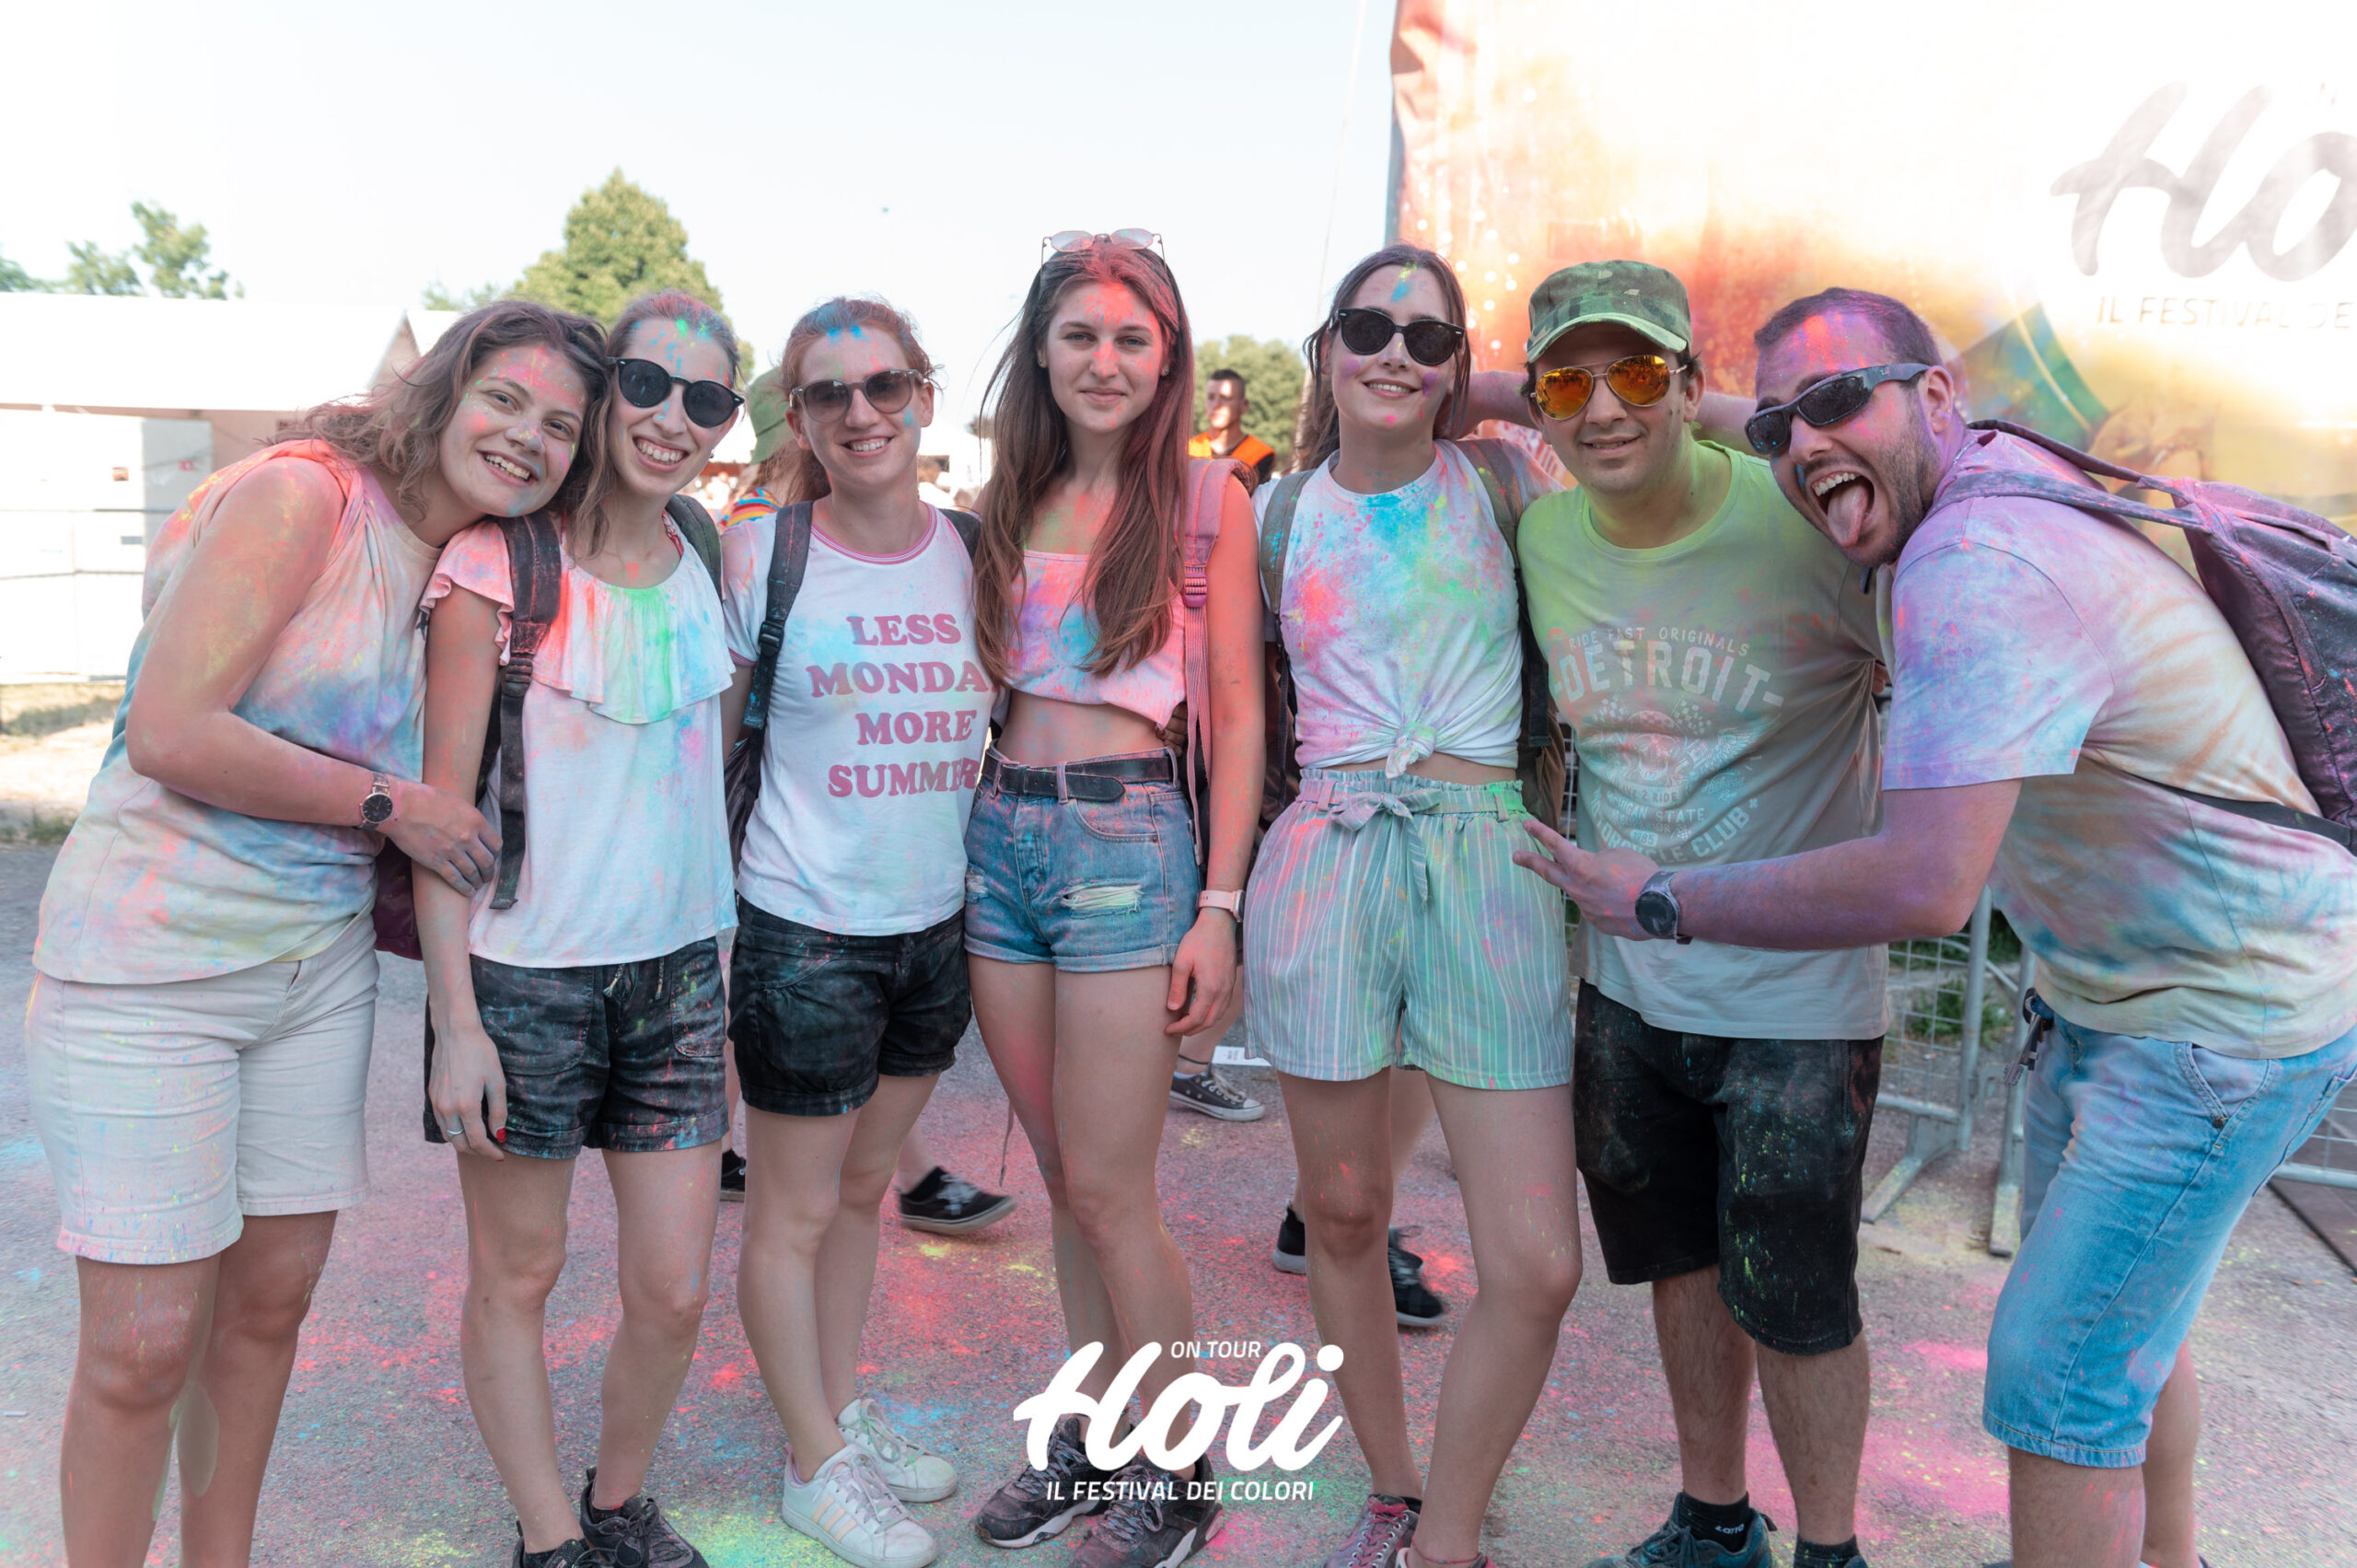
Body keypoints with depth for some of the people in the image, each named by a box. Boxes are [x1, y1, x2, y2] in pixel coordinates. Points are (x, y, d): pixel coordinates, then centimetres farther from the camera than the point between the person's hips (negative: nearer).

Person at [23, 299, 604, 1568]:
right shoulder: (298, 494, -14)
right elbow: (169, 733, -21)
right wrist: (392, 806, -14)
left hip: (320, 965, 7)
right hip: (147, 964, -7)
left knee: (272, 1297, 16)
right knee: (143, 1346, 0)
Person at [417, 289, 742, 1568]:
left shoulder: (705, 565, 7)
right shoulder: (501, 563, -9)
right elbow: (441, 800, -9)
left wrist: (724, 942, 13)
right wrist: (453, 1015, -13)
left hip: (679, 966, 4)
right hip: (525, 972, -4)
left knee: (675, 1290, 7)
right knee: (516, 1279, 11)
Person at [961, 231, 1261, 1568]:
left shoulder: (1205, 497, -1)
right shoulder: (1015, 501, 12)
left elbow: (1237, 715, -4)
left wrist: (1219, 907, -9)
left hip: (1128, 840, -5)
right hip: (1002, 832, 5)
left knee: (1109, 1188, -1)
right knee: (1066, 1179, 13)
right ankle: (1093, 1436, 28)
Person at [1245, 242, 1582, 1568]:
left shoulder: (1499, 481, 7)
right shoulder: (1284, 514, 9)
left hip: (1488, 861, -1)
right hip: (1327, 858, 1)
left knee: (1538, 1270, -6)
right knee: (1343, 1213, 11)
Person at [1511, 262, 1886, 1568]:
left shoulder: (1809, 523, -17)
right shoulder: (1540, 536, -3)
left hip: (1796, 992, -5)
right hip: (1625, 983, 5)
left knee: (1791, 1297, 6)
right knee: (1680, 1260, 19)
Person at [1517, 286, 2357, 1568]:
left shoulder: (1979, 572, -31)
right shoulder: (1998, 472, 0)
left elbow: (1924, 886, -37)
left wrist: (1659, 900, -25)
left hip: (2226, 1023, -10)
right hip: (2111, 990, 10)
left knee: (2055, 1373, -4)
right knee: (2124, 1318, 24)